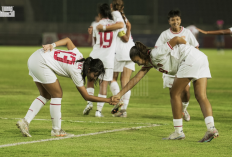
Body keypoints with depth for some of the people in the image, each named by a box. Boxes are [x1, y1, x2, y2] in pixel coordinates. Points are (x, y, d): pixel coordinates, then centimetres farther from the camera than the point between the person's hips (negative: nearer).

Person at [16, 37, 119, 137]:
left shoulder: (79, 57, 5)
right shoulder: (76, 72, -16)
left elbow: (68, 40, 17)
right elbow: (86, 97, -9)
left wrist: (52, 45, 5)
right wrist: (108, 100, -6)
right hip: (40, 63, -9)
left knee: (45, 96, 14)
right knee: (57, 95, -1)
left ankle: (25, 121, 8)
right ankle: (56, 130, 5)